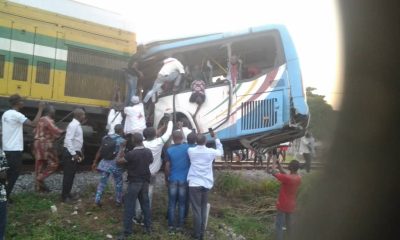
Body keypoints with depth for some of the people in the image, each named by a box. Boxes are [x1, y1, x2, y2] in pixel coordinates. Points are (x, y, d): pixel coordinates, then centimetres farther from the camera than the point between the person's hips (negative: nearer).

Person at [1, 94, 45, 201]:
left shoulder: (6, 114, 12)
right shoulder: (17, 115, -16)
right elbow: (33, 124, -24)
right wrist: (40, 109, -18)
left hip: (6, 149, 9)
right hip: (14, 150, -9)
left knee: (9, 173, 16)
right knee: (14, 174, 0)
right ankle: (5, 196, 2)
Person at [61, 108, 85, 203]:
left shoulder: (78, 125, 12)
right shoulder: (73, 125, -18)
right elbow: (68, 140, -25)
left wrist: (79, 152, 19)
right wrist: (73, 154, -24)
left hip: (75, 153, 10)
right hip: (70, 153, -10)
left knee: (71, 175, 16)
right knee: (68, 175, -2)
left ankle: (68, 194, 26)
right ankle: (64, 196, 7)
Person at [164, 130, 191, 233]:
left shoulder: (169, 150, -7)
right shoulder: (187, 147, -7)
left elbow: (167, 167, -7)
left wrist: (166, 178, 7)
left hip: (173, 180, 0)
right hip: (184, 180, 0)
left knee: (172, 204, 7)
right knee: (182, 204, 8)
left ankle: (171, 225, 10)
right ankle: (179, 226, 11)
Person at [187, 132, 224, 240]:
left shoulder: (191, 151, -4)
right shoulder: (211, 152, -2)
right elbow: (221, 152, 20)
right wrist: (215, 138, 25)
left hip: (194, 184, -2)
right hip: (206, 184, 2)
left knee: (196, 210, 2)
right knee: (203, 209, 13)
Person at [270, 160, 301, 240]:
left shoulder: (288, 178, -27)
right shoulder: (298, 178, -2)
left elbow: (273, 173, -21)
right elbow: (285, 175, 10)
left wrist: (274, 164, -5)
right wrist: (279, 165, 8)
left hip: (283, 205, -8)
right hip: (291, 205, 8)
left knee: (279, 225, -1)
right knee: (288, 223, 22)